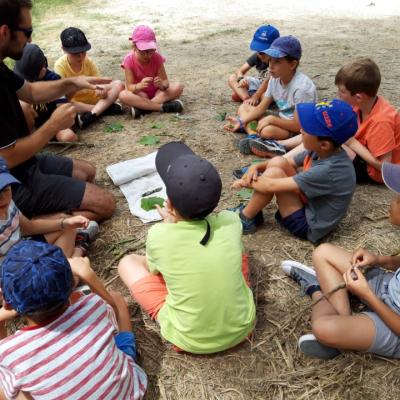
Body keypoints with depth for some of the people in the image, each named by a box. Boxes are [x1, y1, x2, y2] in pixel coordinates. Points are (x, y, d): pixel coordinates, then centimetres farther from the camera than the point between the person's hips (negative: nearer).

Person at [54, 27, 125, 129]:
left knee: (118, 84, -18)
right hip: (75, 102, -3)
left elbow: (99, 82, -9)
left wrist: (102, 90, -34)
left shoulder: (89, 61, -7)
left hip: (92, 98, 3)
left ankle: (91, 115, -33)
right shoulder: (60, 65, -16)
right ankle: (105, 108, -26)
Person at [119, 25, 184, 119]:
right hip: (140, 94, -2)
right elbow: (129, 86, -20)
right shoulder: (129, 60, -16)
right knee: (123, 95, -33)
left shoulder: (157, 57, -13)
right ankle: (163, 106, -33)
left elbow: (165, 81, -14)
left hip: (156, 91, 2)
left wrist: (162, 85, -40)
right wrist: (139, 86, -43)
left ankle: (142, 107, -30)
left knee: (178, 87, -24)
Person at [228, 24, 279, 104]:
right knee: (232, 78, -7)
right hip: (260, 83, 6)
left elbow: (268, 81, -33)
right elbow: (240, 71, -11)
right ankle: (246, 99, -22)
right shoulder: (257, 56, -11)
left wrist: (254, 98, -39)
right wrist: (241, 79, -35)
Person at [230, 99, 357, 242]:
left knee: (273, 174, -23)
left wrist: (246, 182, -12)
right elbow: (288, 161, 6)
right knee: (277, 162, -6)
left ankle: (245, 220, -1)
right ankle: (252, 211, 5)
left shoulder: (328, 171, -33)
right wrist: (256, 167, -10)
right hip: (307, 203, 8)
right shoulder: (323, 151, -9)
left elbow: (271, 186, -30)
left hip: (308, 226, -8)